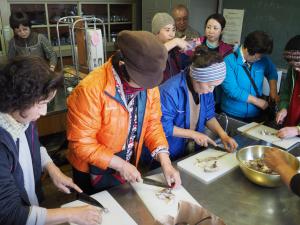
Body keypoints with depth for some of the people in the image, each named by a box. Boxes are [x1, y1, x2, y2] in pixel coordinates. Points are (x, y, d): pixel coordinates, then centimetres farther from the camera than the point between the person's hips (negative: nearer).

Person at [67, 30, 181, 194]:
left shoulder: (148, 84, -13)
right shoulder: (91, 89, -30)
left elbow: (152, 123, -6)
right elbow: (81, 143, -25)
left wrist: (165, 162, -16)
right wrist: (120, 164, -24)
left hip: (127, 168, 5)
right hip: (93, 173, -5)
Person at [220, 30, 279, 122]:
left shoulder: (262, 60, -2)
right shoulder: (229, 61, -19)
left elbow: (272, 72, 18)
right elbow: (231, 90, -25)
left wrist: (273, 90, -1)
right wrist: (257, 101, -17)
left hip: (255, 115, 5)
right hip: (231, 115, -4)